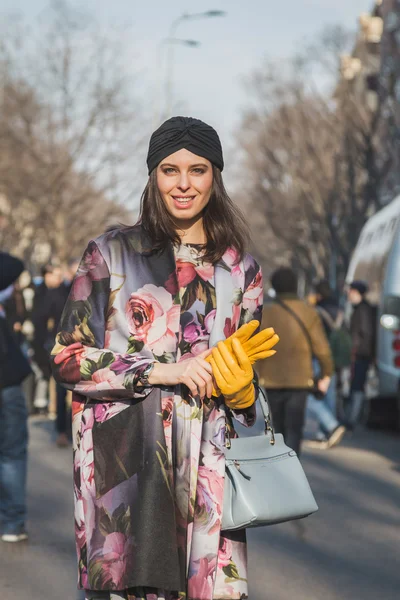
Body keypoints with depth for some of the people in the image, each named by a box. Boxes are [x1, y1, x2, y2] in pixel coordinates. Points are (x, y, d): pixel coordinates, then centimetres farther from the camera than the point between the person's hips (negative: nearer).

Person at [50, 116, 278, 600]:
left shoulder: (239, 268, 14)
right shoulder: (111, 254, 4)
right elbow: (67, 358, -1)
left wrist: (240, 389, -1)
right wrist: (161, 371, -11)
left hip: (206, 465, 2)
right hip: (122, 458, -2)